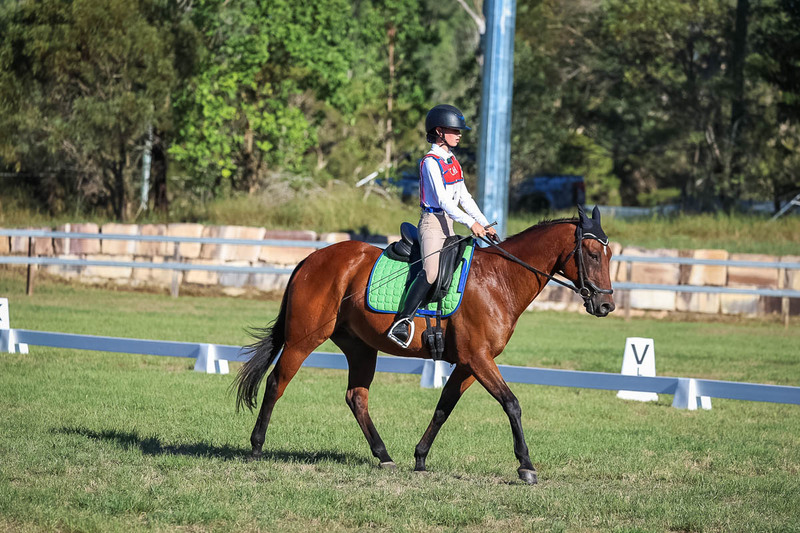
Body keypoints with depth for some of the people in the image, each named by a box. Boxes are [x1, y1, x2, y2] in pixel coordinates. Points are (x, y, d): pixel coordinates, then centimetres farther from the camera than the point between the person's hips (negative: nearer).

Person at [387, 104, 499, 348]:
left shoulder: (452, 161, 16)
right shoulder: (432, 161, -11)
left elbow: (463, 197, 18)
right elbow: (442, 200, -19)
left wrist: (485, 224, 10)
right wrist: (471, 222, -24)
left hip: (448, 224, 9)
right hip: (432, 222, -9)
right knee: (431, 271, -26)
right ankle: (403, 321, -28)